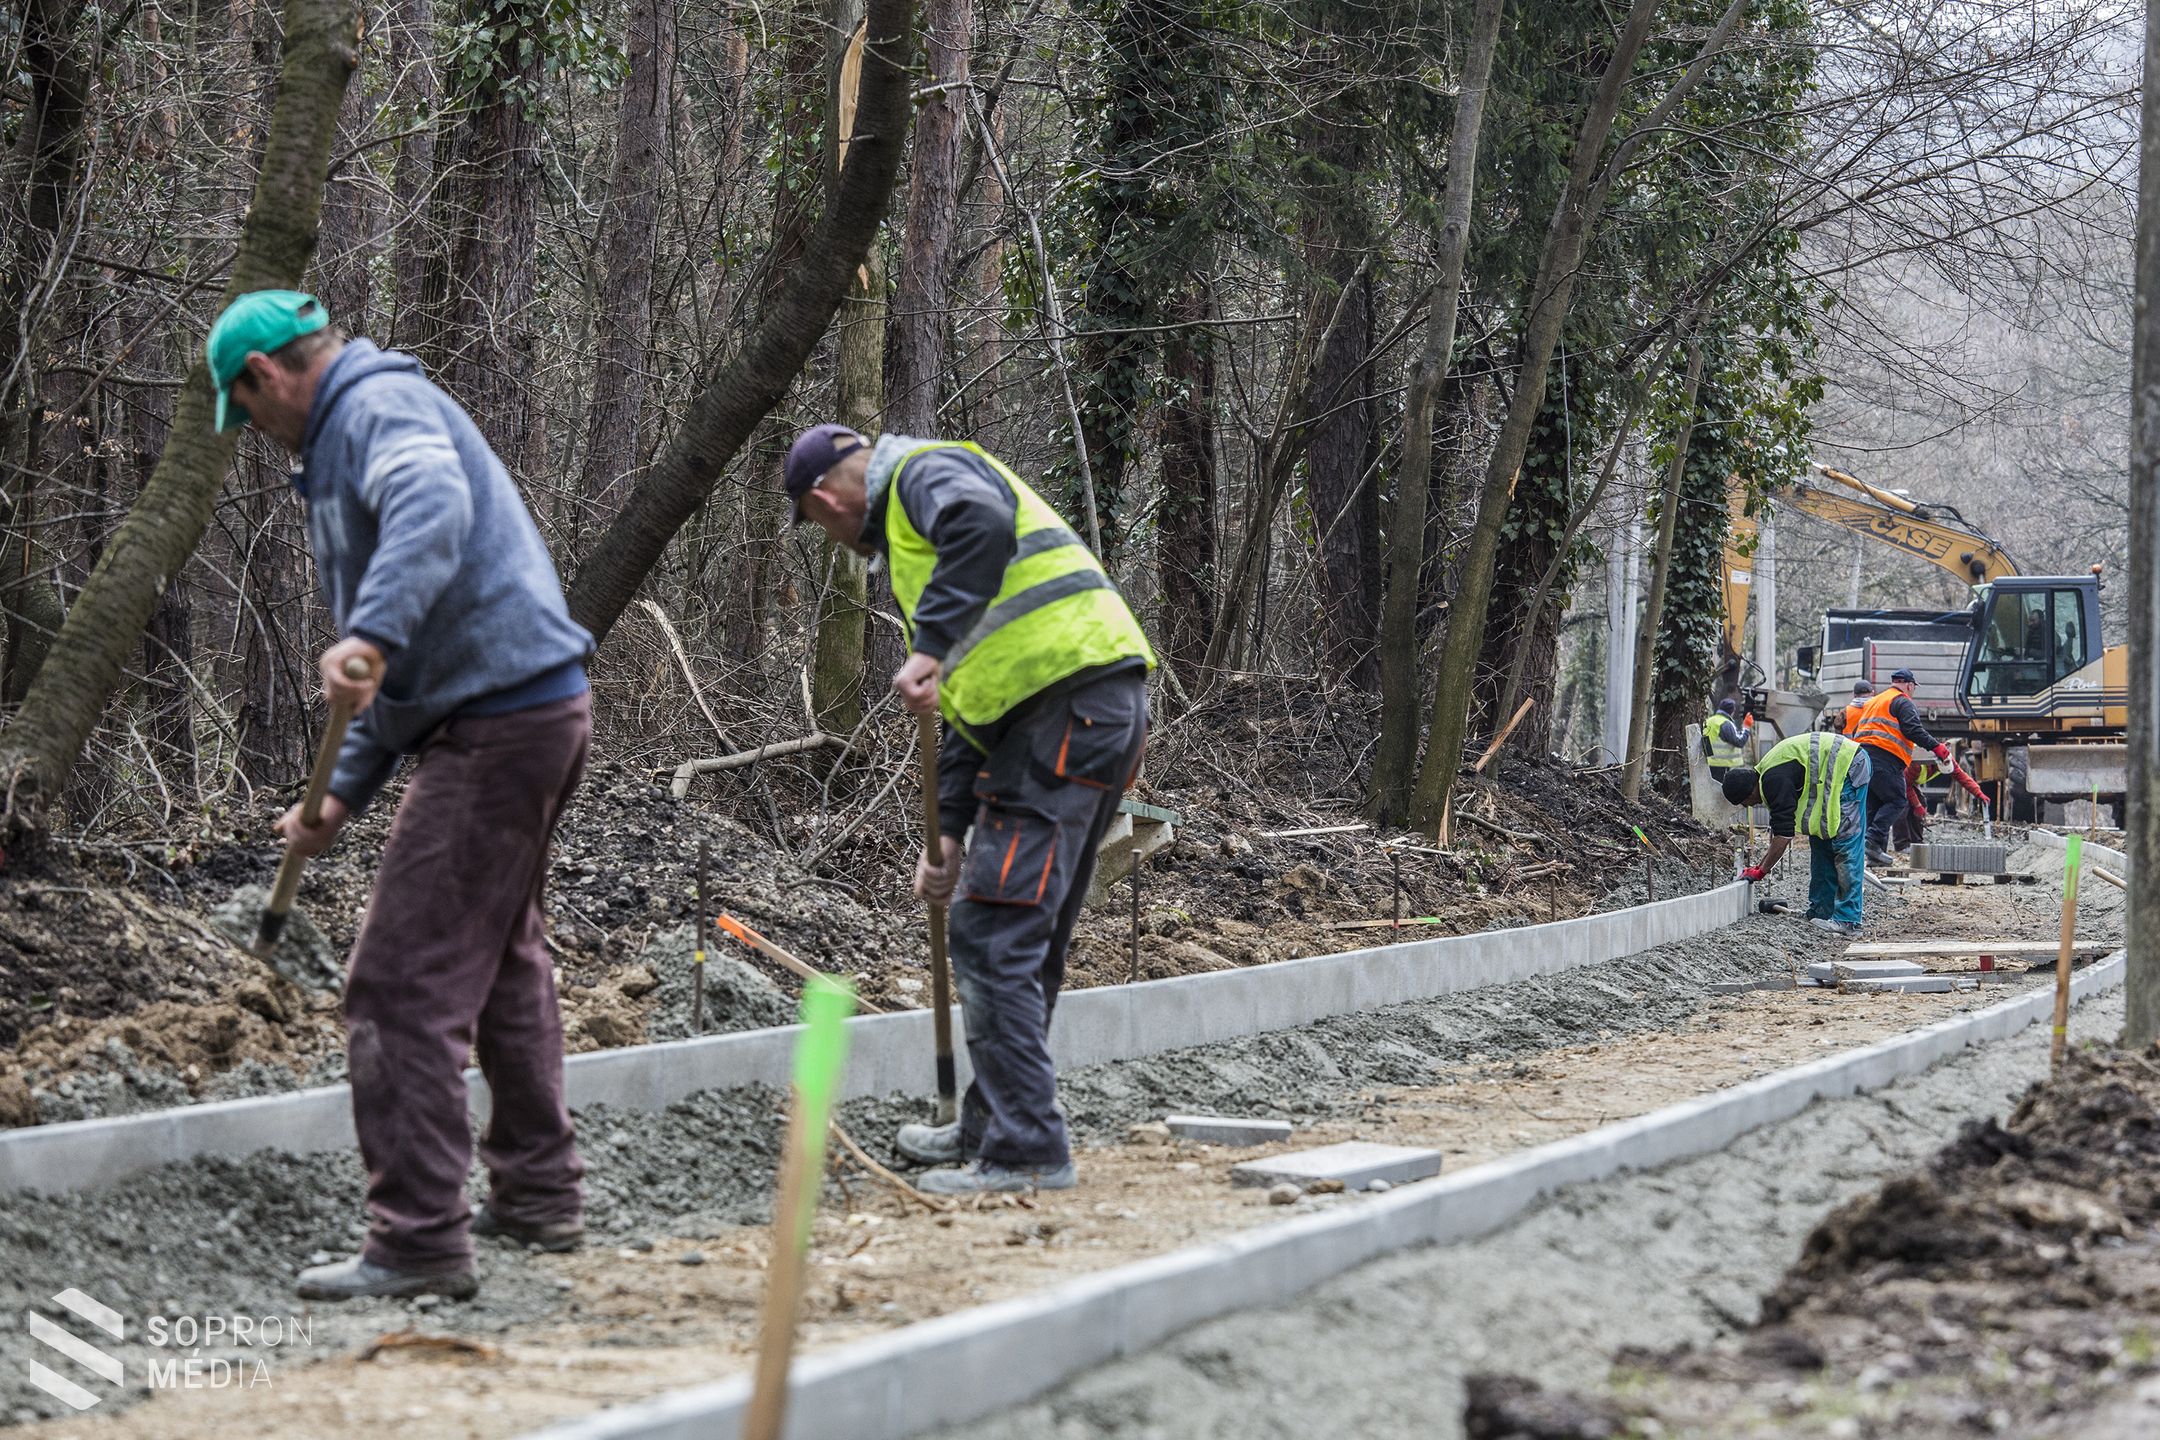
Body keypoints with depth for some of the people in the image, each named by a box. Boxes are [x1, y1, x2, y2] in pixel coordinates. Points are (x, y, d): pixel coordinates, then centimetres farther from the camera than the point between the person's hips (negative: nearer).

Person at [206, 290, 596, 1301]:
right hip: (541, 709, 11)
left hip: (497, 725, -11)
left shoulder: (380, 408, -8)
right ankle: (538, 1193, 36)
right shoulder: (351, 436, 25)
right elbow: (402, 673, 29)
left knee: (404, 986, -10)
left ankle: (420, 1241, -9)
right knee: (503, 960, 25)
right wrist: (345, 793, 28)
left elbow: (433, 507, -34)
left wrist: (372, 634, -46)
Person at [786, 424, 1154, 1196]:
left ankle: (1027, 1152, -8)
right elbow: (971, 703, 30)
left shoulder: (924, 471, 1)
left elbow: (981, 525, -26)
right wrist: (948, 833, 26)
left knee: (995, 938, -9)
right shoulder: (911, 537, 31)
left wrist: (930, 648, -26)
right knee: (1024, 937, 19)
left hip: (1069, 695, -10)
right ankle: (988, 1126, 30)